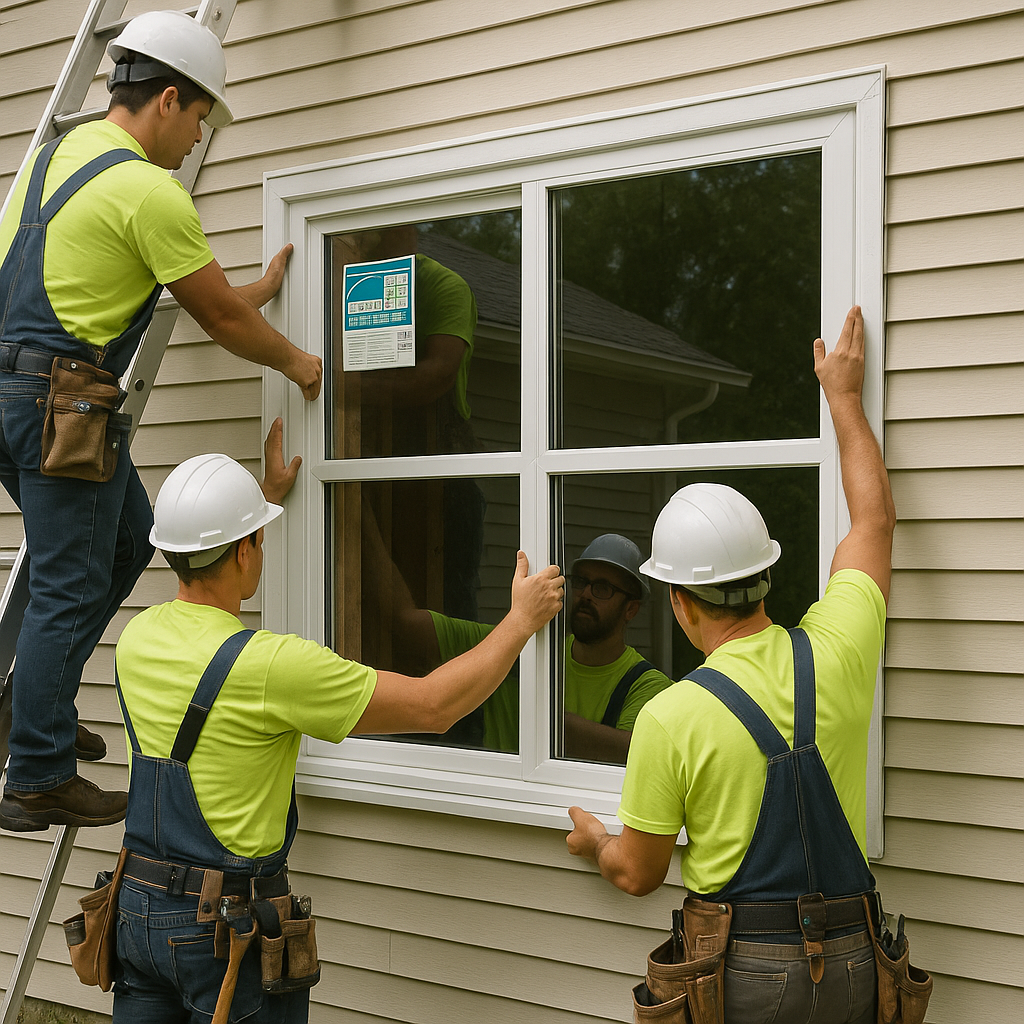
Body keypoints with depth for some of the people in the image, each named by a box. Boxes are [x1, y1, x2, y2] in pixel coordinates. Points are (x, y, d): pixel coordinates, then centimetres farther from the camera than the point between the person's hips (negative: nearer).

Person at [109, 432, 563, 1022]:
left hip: (139, 907, 7)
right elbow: (434, 706, -18)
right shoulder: (268, 665, -23)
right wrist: (523, 619, -5)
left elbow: (206, 579, 25)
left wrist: (269, 492, 33)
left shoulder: (137, 637, -1)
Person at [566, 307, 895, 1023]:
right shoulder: (836, 653, -7)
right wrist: (845, 395, 23)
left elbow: (638, 874, -3)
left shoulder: (670, 717, -16)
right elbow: (875, 517, 12)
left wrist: (594, 842, 21)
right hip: (851, 964, 4)